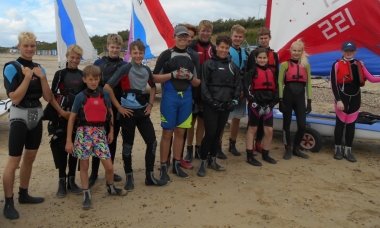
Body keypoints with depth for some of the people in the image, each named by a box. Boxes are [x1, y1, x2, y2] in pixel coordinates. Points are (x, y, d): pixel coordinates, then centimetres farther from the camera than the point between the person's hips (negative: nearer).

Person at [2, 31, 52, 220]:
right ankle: (8, 203, 7)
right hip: (20, 116, -6)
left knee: (29, 158, 15)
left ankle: (23, 195, 29)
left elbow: (48, 98, 1)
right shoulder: (12, 67, -9)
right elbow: (15, 98, -17)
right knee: (13, 162, -3)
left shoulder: (39, 68, 7)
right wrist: (27, 77, -19)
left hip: (37, 115, 6)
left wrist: (42, 77, -10)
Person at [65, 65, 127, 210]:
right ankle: (86, 194, 22)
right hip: (84, 132, -2)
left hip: (100, 132, 2)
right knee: (84, 165, 7)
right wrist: (68, 140, -2)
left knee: (109, 166, 2)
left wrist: (111, 131, 14)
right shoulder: (80, 97, -3)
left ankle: (110, 187, 30)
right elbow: (72, 118, 0)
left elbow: (110, 112, 17)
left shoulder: (105, 94, 4)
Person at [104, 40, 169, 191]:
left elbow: (153, 87, 23)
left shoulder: (146, 70, 7)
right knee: (128, 144, 5)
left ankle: (149, 176, 17)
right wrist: (118, 107, -13)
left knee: (152, 142, 4)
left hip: (143, 111, 5)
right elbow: (107, 87, -14)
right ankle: (129, 177, 20)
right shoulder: (126, 68, -9)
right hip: (128, 112, -5)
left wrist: (150, 104, 10)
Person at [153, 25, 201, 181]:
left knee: (180, 132, 11)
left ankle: (176, 165, 23)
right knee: (167, 133, 1)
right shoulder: (166, 55, -1)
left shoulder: (193, 57, 10)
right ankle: (163, 167, 12)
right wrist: (173, 74, -16)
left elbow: (197, 83, 11)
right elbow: (155, 78, -4)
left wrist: (190, 77, -10)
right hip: (169, 97, -4)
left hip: (186, 98, 4)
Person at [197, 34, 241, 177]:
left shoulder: (233, 66, 14)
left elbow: (238, 84, 14)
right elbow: (203, 85, -8)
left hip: (226, 105, 5)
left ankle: (213, 161, 23)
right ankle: (202, 163, 6)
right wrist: (211, 101, -14)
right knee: (210, 134, -7)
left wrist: (234, 100, 0)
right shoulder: (208, 64, -2)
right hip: (211, 105, -5)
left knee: (218, 133, 11)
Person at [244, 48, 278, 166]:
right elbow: (247, 91, -10)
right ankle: (250, 156, 10)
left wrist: (271, 105, -1)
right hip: (255, 105, -5)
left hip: (268, 106, 5)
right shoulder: (252, 72, -4)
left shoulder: (271, 72, 12)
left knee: (269, 130, 6)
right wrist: (256, 104, -16)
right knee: (252, 129, 3)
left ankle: (265, 154, 22)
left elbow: (275, 90, 11)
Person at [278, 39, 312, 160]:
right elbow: (280, 82, -4)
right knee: (287, 124, 6)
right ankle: (288, 150, 20)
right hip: (288, 96, -2)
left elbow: (308, 84, 10)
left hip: (300, 97, 3)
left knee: (302, 125, -1)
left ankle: (296, 149, 19)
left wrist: (309, 101, 5)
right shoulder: (285, 64, 0)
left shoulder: (306, 65, 10)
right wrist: (280, 100, -10)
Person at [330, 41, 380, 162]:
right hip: (342, 98, -4)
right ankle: (338, 149, 14)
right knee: (340, 123, 2)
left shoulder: (359, 64, 8)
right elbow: (333, 84, -10)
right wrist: (338, 100, -15)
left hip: (355, 98, 4)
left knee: (351, 124, 8)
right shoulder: (337, 65, -6)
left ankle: (348, 151, 15)